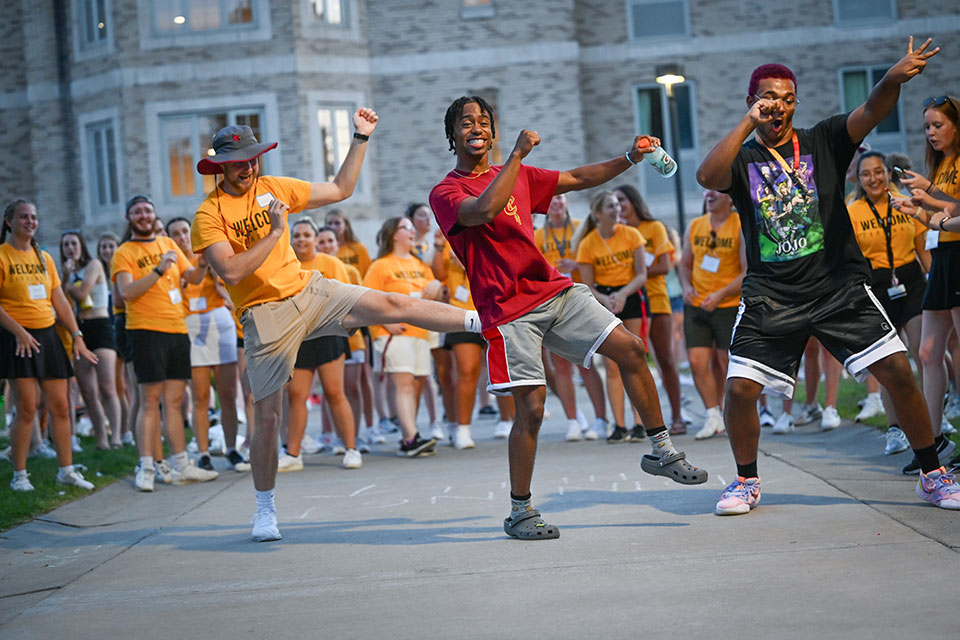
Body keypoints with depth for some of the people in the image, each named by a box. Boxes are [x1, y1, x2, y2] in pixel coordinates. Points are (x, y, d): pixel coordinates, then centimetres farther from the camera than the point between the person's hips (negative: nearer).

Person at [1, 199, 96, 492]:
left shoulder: (44, 258, 14)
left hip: (48, 335, 6)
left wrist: (77, 336, 8)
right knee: (27, 407, -8)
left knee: (60, 405, 5)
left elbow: (60, 301, 15)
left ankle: (66, 470, 14)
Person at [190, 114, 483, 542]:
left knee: (393, 305, -12)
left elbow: (340, 190, 14)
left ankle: (483, 322, -4)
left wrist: (360, 140, 7)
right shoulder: (209, 215, -9)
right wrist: (274, 233, -22)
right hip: (265, 316, -4)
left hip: (307, 291, 4)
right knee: (267, 416, -3)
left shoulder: (274, 188, 6)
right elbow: (231, 272, -22)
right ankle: (265, 510, 12)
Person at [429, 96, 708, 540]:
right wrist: (517, 154, -21)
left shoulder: (518, 175, 17)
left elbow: (578, 179, 24)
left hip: (555, 291, 7)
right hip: (509, 311, -6)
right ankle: (519, 513, 4)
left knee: (630, 349, -2)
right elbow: (485, 209, -25)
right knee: (531, 407, -11)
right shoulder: (445, 194, -4)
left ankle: (661, 451, 13)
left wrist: (629, 159, 12)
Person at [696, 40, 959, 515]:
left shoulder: (823, 142, 6)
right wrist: (749, 123, -17)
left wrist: (894, 78, -33)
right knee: (739, 389, -9)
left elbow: (873, 110, -12)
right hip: (770, 295, 0)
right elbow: (707, 177, -18)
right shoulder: (741, 160, 5)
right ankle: (746, 481, 17)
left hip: (839, 287, 0)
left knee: (898, 373, -8)